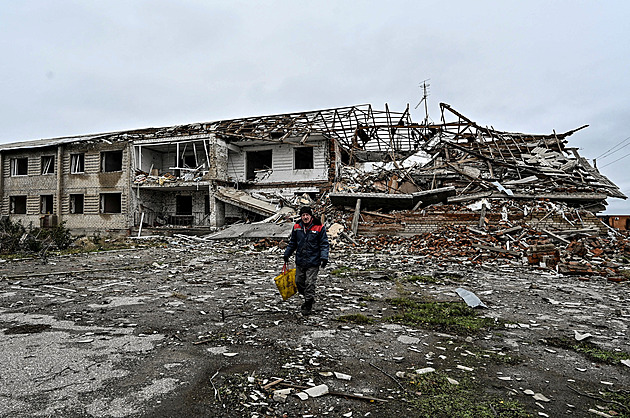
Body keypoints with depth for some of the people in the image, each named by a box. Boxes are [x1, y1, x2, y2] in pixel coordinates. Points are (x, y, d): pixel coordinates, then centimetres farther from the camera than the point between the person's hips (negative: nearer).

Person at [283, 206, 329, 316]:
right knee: (299, 282, 11)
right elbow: (292, 242, 17)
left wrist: (324, 257, -13)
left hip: (313, 262, -5)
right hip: (300, 261, 5)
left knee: (310, 284, -3)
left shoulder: (319, 227, -8)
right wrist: (287, 254, 21)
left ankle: (308, 306, 13)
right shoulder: (297, 227, 3)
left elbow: (324, 244, -3)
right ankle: (309, 299, 34)